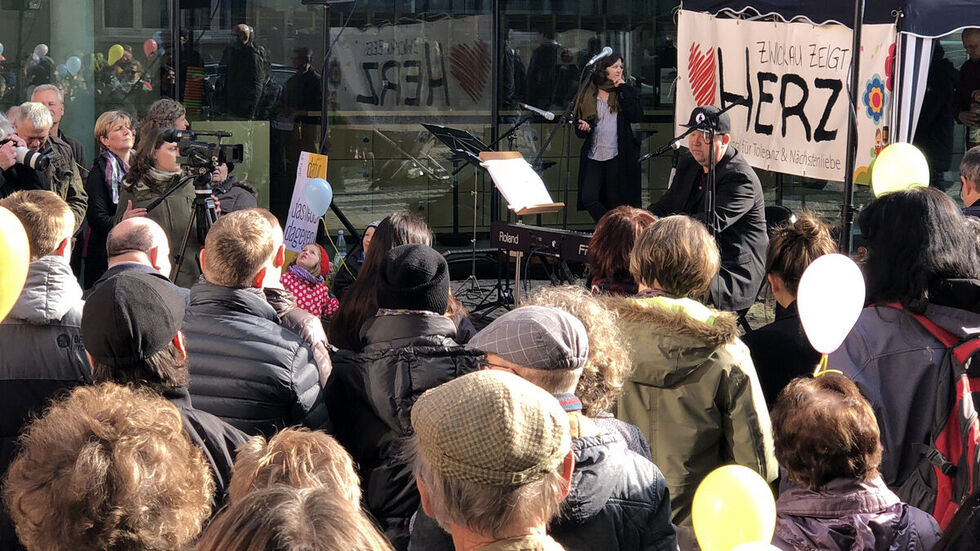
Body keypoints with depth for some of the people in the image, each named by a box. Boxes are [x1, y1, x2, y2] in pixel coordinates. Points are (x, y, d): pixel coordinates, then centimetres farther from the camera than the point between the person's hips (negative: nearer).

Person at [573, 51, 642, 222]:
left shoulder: (626, 92, 7)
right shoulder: (588, 95, 10)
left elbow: (636, 116, -12)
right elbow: (578, 130, 15)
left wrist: (622, 89, -8)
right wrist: (583, 128, -9)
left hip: (618, 157, -2)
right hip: (594, 156, 2)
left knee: (616, 202, -1)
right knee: (588, 198, -11)